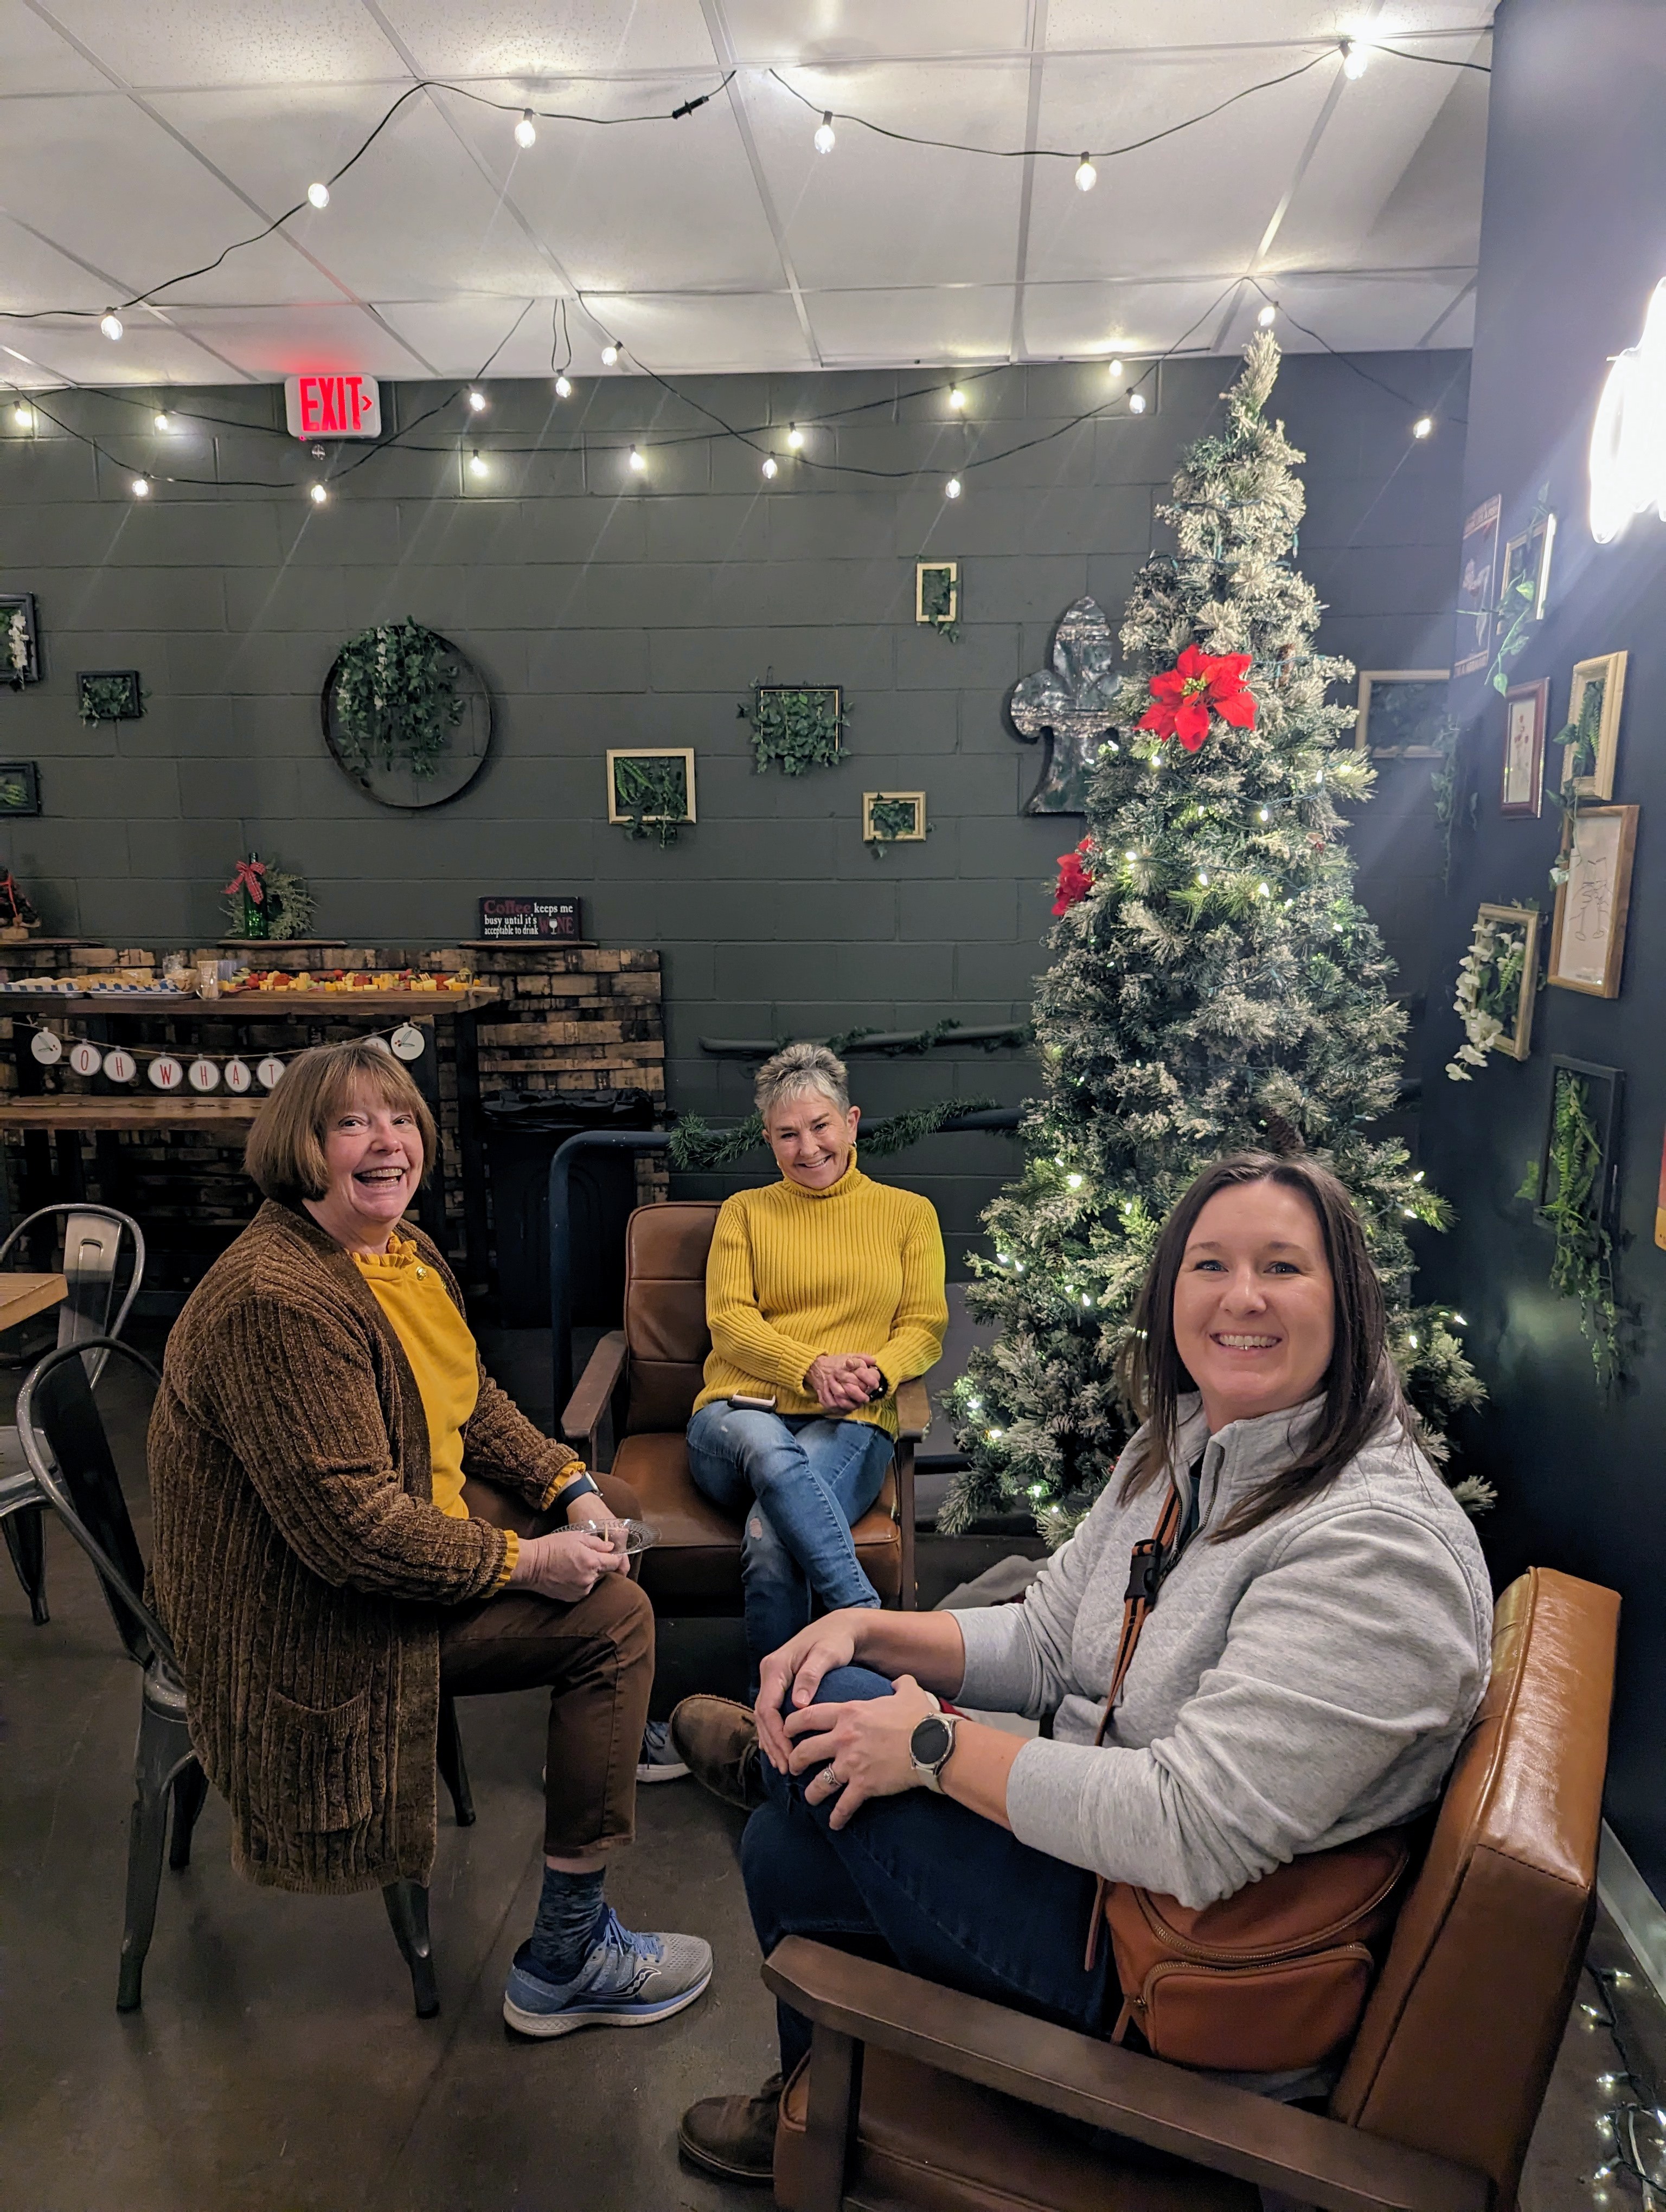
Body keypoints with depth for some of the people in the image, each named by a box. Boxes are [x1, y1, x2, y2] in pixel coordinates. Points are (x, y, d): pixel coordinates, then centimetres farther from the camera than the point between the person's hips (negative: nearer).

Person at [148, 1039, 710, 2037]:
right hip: (314, 1614, -10)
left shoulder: (404, 1248, 1)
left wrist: (571, 1487, -3)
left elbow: (473, 1400, 11)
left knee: (611, 1505, 17)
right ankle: (566, 1958, -5)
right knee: (615, 1616, -17)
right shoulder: (280, 1300, -30)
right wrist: (529, 1561, -24)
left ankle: (617, 1722, 42)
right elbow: (354, 1529, -32)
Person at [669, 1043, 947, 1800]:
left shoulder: (908, 1213, 20)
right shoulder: (745, 1211, 21)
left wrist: (873, 1370, -12)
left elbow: (925, 1327, 12)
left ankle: (770, 1735, -22)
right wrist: (812, 1367, -12)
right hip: (741, 1411, 1)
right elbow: (729, 1320, 7)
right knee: (773, 1456, -40)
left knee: (771, 1538, -34)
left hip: (851, 1426, -1)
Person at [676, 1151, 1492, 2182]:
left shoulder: (1380, 1541, -26)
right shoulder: (1181, 1449, 2)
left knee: (829, 1713, -8)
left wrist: (935, 1746, -22)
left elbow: (1195, 1829, -31)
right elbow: (1045, 1644, 9)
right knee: (787, 1840, 5)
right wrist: (866, 1630, -7)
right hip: (1093, 1842, 8)